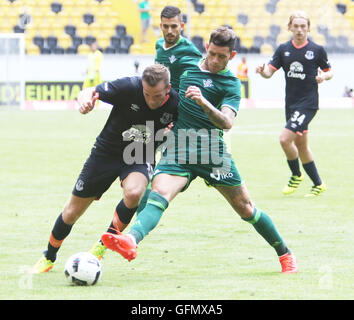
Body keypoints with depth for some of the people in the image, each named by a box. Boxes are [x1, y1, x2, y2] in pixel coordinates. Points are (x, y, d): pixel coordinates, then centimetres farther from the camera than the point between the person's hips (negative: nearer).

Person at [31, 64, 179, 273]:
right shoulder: (129, 87, -25)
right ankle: (49, 258, 32)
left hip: (141, 157, 0)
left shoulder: (175, 103, -18)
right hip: (107, 151, 0)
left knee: (134, 193, -34)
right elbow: (90, 92, -20)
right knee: (73, 211, 5)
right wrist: (85, 99, -43)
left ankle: (102, 247, -11)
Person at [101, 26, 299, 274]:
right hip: (176, 150, 2)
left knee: (245, 207, 3)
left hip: (212, 151, -2)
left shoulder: (231, 83, -1)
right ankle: (131, 240, -51)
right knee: (159, 193, -24)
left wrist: (203, 102, -34)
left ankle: (285, 254, 23)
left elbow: (227, 122, -17)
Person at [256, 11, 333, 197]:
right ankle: (318, 184, 26)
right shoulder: (283, 49, 6)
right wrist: (262, 71, -22)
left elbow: (329, 71, 8)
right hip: (291, 103, 6)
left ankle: (296, 175, 5)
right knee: (301, 145, 12)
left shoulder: (317, 50, -3)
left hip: (308, 103, -6)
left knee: (285, 138, -18)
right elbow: (270, 71, 0)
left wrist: (324, 76, -14)